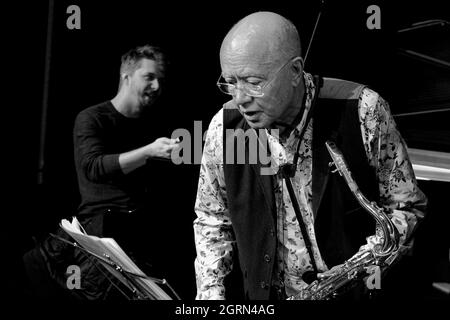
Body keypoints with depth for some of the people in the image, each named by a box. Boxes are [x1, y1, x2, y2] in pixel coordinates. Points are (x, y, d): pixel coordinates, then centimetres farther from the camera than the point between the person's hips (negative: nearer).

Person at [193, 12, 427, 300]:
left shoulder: (361, 112, -12)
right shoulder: (224, 125, -3)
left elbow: (406, 206, -1)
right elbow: (212, 220, 10)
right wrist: (211, 292, -3)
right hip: (261, 294, 3)